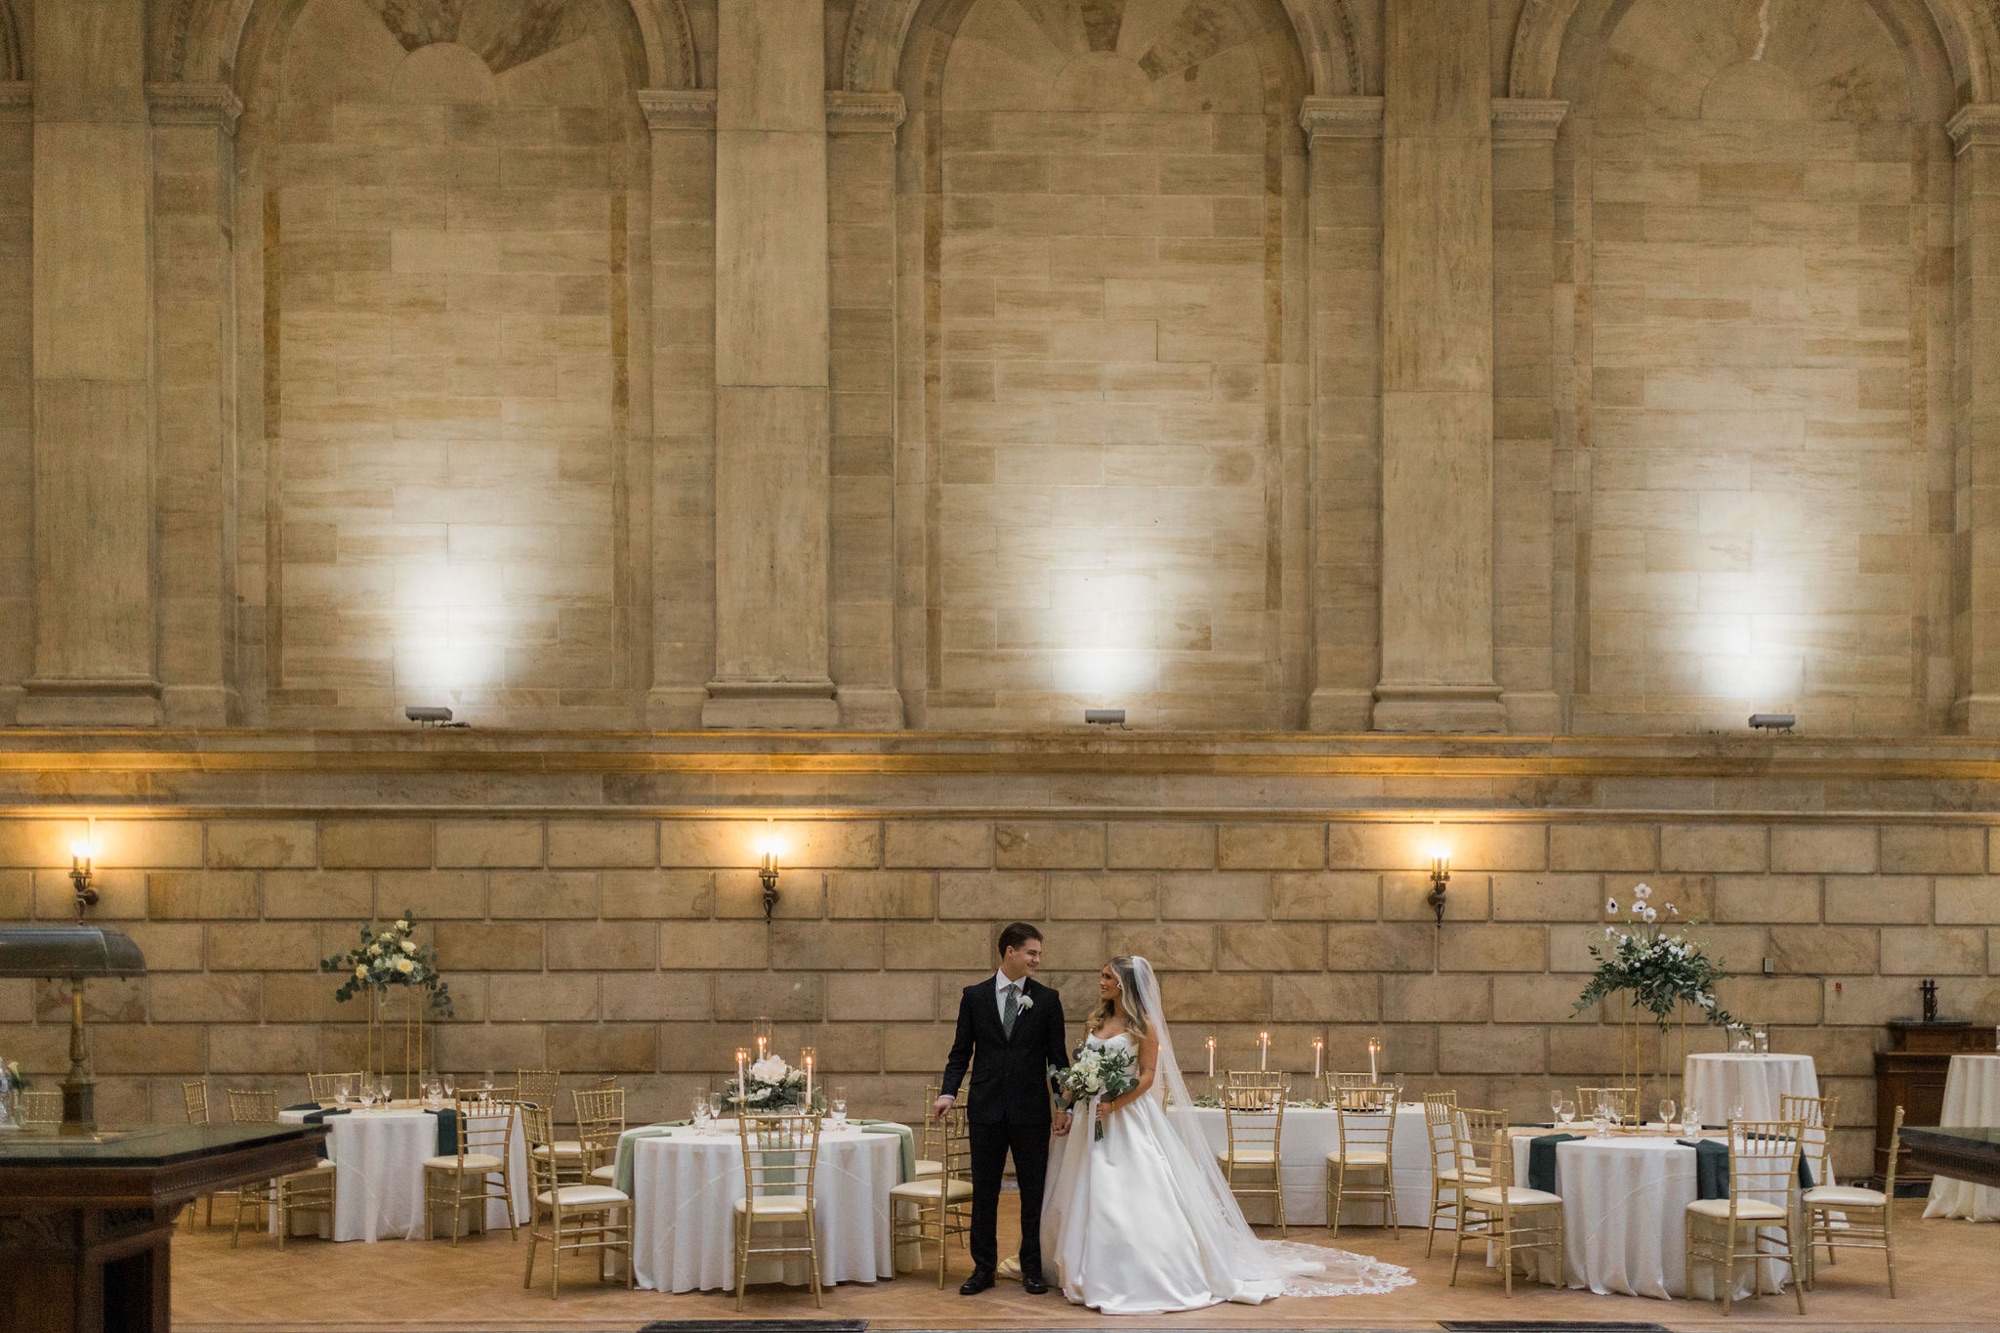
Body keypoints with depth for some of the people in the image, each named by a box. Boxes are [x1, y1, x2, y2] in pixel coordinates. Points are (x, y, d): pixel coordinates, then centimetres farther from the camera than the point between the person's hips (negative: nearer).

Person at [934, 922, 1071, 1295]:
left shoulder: (1047, 999, 3)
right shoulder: (974, 996, 4)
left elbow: (1057, 1055, 4)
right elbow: (961, 1051, 6)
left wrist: (1064, 1105, -3)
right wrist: (948, 1092, -8)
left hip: (1032, 1110, 0)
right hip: (986, 1108, 0)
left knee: (1034, 1192, 5)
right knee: (984, 1191, 6)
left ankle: (1032, 1268, 15)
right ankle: (983, 1267, 14)